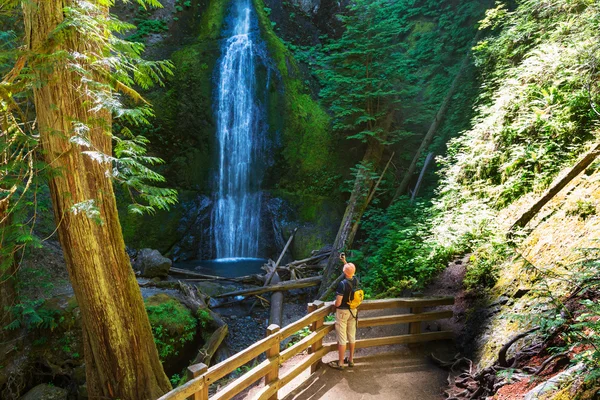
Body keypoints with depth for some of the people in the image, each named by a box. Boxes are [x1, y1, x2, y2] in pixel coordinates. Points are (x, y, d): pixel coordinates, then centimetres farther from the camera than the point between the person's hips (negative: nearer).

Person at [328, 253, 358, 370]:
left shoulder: (342, 284, -26)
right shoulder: (356, 281, -7)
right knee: (352, 336, 16)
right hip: (353, 311, 7)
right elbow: (351, 272, 19)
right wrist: (344, 261, 17)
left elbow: (338, 303, -24)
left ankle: (340, 363, 11)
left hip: (342, 312, -7)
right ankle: (351, 359, 28)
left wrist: (334, 304, -2)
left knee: (342, 338, 2)